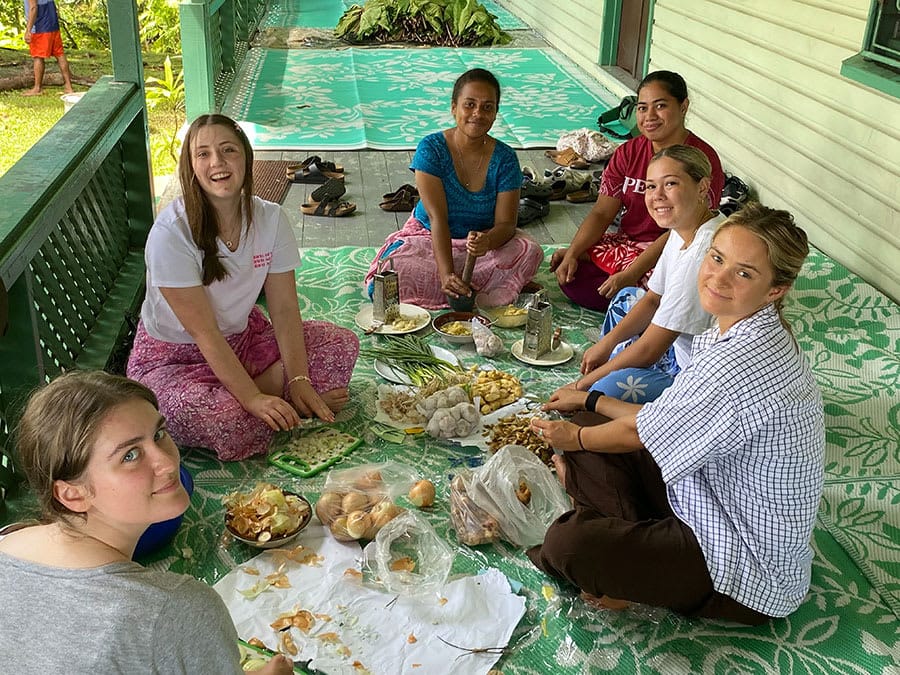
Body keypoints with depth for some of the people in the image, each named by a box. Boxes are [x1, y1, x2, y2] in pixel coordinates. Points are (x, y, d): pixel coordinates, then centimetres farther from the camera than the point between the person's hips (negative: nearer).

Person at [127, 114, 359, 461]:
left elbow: (285, 309, -9)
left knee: (342, 344, -11)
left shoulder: (270, 218, -9)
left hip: (243, 336, 5)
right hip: (174, 356, -5)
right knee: (223, 419, -36)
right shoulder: (171, 232, -24)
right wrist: (253, 398, -30)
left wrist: (299, 381, -21)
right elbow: (203, 332, -24)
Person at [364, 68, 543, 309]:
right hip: (429, 238, -1)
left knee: (530, 251, -27)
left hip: (486, 240, 1)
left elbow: (506, 223, -13)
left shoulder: (504, 158, -10)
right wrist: (446, 274, -35)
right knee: (394, 268, -32)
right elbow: (437, 218, -23)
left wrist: (487, 241, -39)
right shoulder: (431, 149, -16)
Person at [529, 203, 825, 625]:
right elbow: (666, 420, 9)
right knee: (585, 457, 8)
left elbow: (641, 433, -17)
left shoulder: (743, 364, -31)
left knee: (567, 544, -24)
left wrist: (576, 437, 2)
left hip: (751, 577, -10)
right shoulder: (738, 334, 0)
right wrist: (590, 400, 17)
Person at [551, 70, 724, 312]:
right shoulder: (628, 153, 5)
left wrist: (630, 275, -25)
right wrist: (572, 253, -14)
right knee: (569, 274, -14)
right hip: (625, 242, 6)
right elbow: (601, 213, 2)